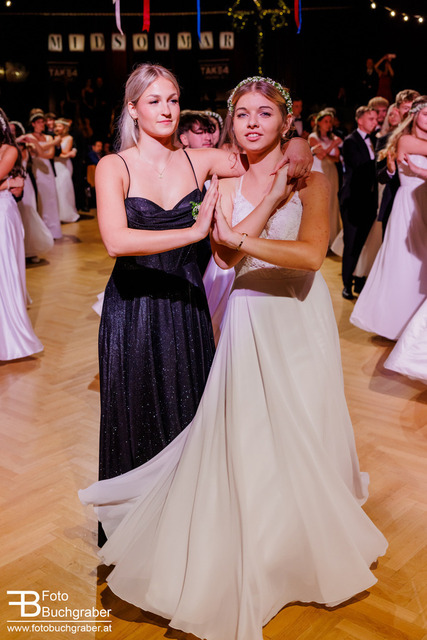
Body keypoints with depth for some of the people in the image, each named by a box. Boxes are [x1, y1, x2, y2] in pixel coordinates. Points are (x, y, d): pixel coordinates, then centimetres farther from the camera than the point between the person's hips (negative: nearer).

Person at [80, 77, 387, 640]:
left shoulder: (309, 179, -6)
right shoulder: (227, 183, 4)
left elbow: (310, 253, -22)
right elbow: (225, 256, -11)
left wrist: (240, 239, -21)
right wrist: (272, 199, -17)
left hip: (300, 317, -2)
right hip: (250, 316, 2)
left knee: (301, 431, 9)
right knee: (244, 435, 4)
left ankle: (306, 535, 34)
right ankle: (251, 542, 22)